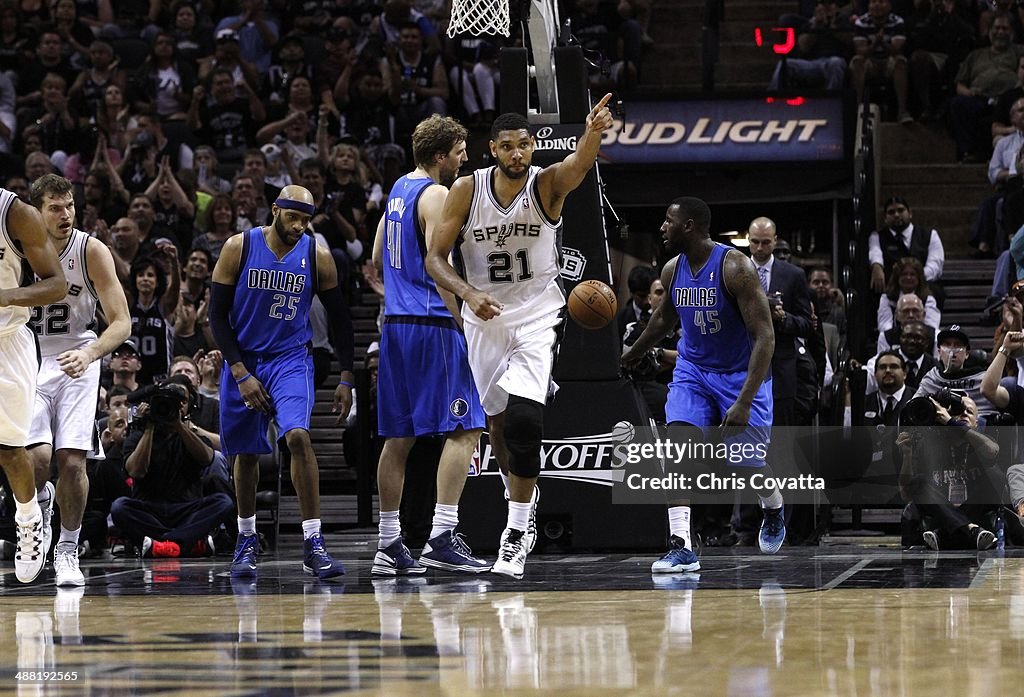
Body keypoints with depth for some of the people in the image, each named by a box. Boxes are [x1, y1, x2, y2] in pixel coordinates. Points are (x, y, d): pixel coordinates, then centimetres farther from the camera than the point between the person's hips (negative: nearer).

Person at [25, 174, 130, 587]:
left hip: (77, 362, 0)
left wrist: (88, 353, -31)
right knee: (36, 456, -18)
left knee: (72, 460, -9)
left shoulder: (91, 250, -13)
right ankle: (40, 508, 16)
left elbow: (121, 322, -13)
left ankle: (68, 550, 9)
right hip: (28, 360, 0)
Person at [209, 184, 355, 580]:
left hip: (291, 359, -1)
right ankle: (246, 542, 28)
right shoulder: (239, 248, -9)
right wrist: (240, 374, -13)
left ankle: (313, 546, -23)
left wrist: (346, 379, 0)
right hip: (243, 360, 1)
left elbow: (340, 319, 4)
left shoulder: (317, 257, -6)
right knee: (246, 453, 9)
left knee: (298, 436, -22)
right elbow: (217, 315, -6)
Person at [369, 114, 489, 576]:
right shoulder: (436, 196, -10)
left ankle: (389, 546, 10)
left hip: (396, 325, 9)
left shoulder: (399, 189, 17)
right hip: (432, 325, -9)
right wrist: (461, 321, -16)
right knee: (463, 429, -8)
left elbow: (377, 261, 23)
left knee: (398, 436, 10)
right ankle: (441, 538, -17)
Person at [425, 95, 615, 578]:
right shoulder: (467, 190, -9)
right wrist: (467, 293, -26)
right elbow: (435, 258, -7)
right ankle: (524, 508, 39)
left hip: (537, 317, -3)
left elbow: (581, 163, -37)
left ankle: (516, 534, -11)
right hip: (484, 318, 3)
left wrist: (593, 133, -60)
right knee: (498, 421, 14)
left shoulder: (547, 184, -14)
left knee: (523, 421, -19)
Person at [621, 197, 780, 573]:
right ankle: (681, 547, -22)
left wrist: (744, 401, -33)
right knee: (677, 448, -19)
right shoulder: (672, 270, -6)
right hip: (693, 370, 4)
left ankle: (774, 511, 42)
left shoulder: (735, 267, -25)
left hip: (741, 374, -4)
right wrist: (635, 353, 31)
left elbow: (765, 337, -27)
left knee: (748, 465, 6)